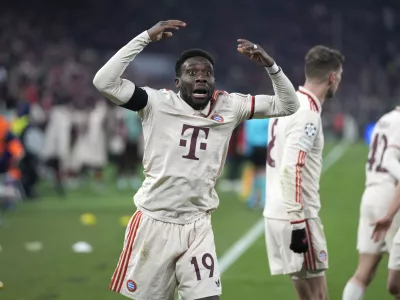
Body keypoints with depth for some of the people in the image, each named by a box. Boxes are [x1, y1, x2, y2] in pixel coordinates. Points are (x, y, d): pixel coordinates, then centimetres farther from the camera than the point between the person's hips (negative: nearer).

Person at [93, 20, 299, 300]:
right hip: (154, 222, -2)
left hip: (197, 225, 2)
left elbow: (287, 105, 5)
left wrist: (270, 64, -11)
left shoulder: (229, 107, 2)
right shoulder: (158, 103, -8)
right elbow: (105, 82, -19)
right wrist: (146, 37, -21)